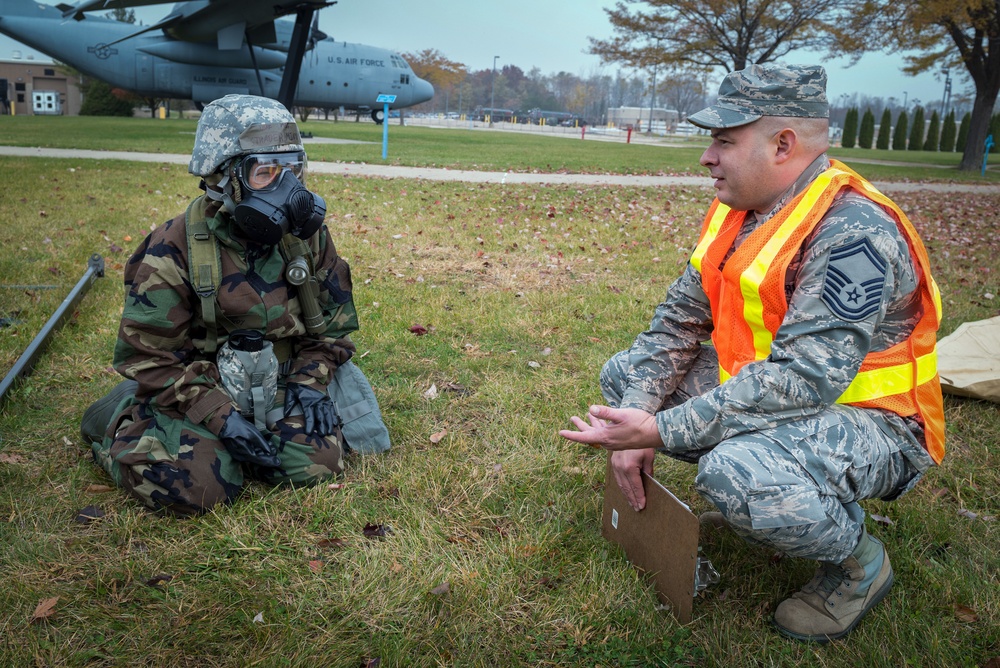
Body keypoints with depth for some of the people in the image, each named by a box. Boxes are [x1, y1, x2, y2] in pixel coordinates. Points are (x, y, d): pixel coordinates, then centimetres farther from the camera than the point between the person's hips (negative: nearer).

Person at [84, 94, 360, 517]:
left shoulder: (308, 236, -4)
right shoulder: (175, 249, -17)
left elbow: (332, 321, 8)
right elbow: (147, 355, -13)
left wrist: (309, 381, -9)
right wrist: (219, 415, -22)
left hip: (275, 385, 4)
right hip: (194, 388, -3)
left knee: (317, 461, -18)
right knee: (197, 486, -23)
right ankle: (123, 418, 9)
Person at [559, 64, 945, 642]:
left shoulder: (853, 230, -27)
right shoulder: (738, 211, 1)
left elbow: (805, 377, -35)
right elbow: (679, 318, 1)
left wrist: (662, 431, -36)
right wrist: (634, 422, -13)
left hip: (866, 417, -8)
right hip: (761, 390, 9)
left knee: (737, 476, -38)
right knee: (624, 374, 5)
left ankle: (859, 558, -5)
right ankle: (743, 495, 11)